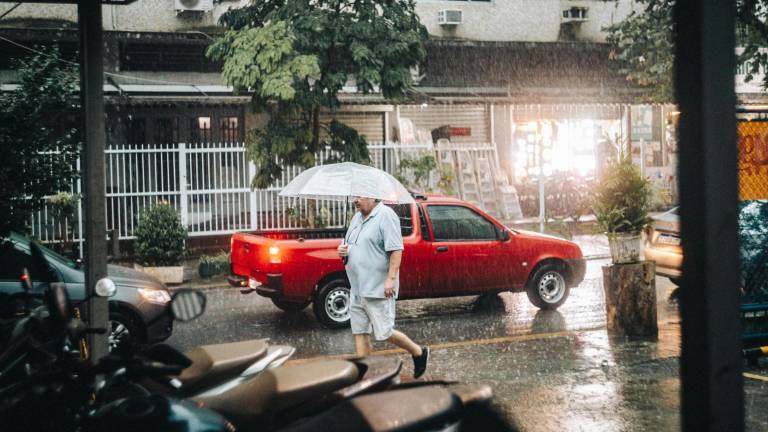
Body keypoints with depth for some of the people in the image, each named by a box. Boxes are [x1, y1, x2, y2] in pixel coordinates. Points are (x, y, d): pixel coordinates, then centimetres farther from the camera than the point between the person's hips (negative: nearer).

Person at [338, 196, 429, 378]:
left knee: (384, 332, -3)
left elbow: (396, 250, -18)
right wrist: (342, 250, 3)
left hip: (378, 289, -8)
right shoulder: (357, 217, 15)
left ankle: (419, 353, 19)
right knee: (359, 333, 7)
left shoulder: (386, 216, -12)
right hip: (357, 288, 8)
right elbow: (350, 245, 26)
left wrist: (391, 278, -25)